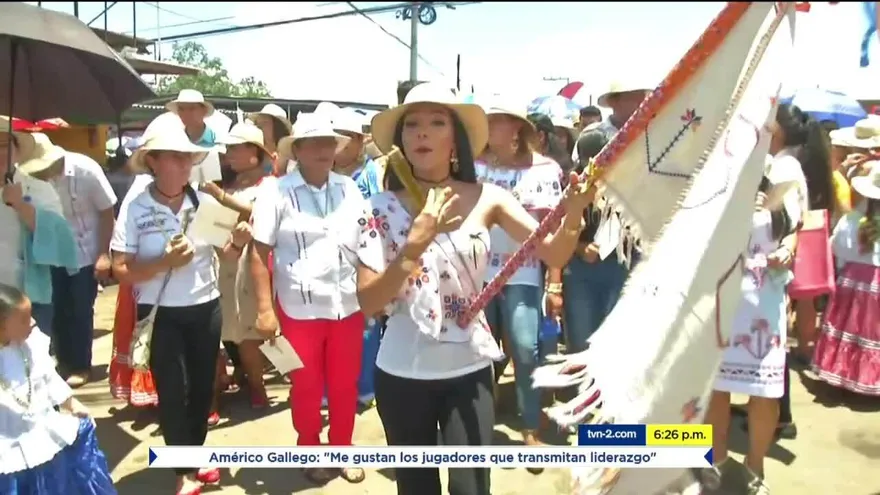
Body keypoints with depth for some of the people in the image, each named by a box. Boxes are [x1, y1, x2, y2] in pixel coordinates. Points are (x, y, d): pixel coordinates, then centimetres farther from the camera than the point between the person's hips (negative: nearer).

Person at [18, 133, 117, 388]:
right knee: (57, 311, 8)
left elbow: (107, 212, -11)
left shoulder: (86, 170, -19)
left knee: (81, 311, 2)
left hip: (86, 254, -3)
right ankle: (65, 363, 25)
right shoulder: (34, 177, -12)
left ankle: (81, 366, 18)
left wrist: (104, 254, -12)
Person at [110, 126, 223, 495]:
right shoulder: (136, 209, -10)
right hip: (161, 314, -3)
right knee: (172, 391, 4)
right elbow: (122, 271, -11)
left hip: (206, 309, 3)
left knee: (203, 387, 14)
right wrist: (165, 262, -25)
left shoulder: (204, 202, -3)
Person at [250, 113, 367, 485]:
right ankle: (310, 452, 32)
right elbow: (259, 254, -6)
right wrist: (264, 309, -11)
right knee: (306, 387, 12)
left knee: (345, 385, 14)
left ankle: (342, 449, 33)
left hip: (349, 306, 3)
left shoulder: (349, 189, 5)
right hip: (300, 309, -3)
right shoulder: (276, 192, -6)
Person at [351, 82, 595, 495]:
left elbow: (553, 254, -12)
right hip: (402, 374, 1)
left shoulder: (486, 199, -6)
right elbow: (367, 301, -14)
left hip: (470, 370, 0)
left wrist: (572, 214, -32)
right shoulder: (382, 209, -8)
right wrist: (416, 244, -27)